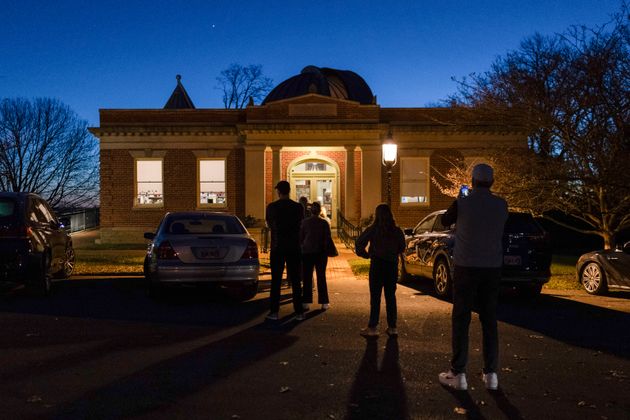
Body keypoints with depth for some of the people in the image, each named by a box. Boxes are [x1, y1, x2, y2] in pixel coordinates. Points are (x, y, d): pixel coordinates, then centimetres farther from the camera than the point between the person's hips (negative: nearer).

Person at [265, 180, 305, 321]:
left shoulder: (272, 207, -5)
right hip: (294, 248, 2)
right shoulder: (298, 207, -2)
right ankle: (299, 312, 6)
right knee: (295, 281, 6)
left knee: (276, 281, 4)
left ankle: (274, 312, 4)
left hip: (277, 248, -1)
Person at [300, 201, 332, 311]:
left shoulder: (304, 222, -2)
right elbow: (328, 238, -1)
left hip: (307, 252, 0)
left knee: (307, 278, 5)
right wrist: (326, 250, 13)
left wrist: (302, 248, 16)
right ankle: (324, 303, 7)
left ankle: (305, 303, 2)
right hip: (321, 252, 0)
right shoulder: (324, 223, -3)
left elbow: (300, 237, 2)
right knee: (321, 277, 7)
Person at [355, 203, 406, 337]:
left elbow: (359, 243, -13)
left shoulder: (372, 229, -9)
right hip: (392, 265, 3)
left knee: (375, 297, 1)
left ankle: (372, 327, 2)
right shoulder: (397, 231, 0)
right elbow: (402, 247, 7)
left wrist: (366, 255, 1)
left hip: (377, 264, -3)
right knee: (391, 296, 11)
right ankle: (392, 327, 14)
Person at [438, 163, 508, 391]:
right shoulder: (501, 205, 0)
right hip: (492, 268, 3)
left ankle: (458, 374, 3)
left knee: (461, 319, 3)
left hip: (466, 268, -3)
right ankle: (491, 374, 13)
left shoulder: (462, 203, -11)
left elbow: (445, 221, 7)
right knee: (489, 319, 11)